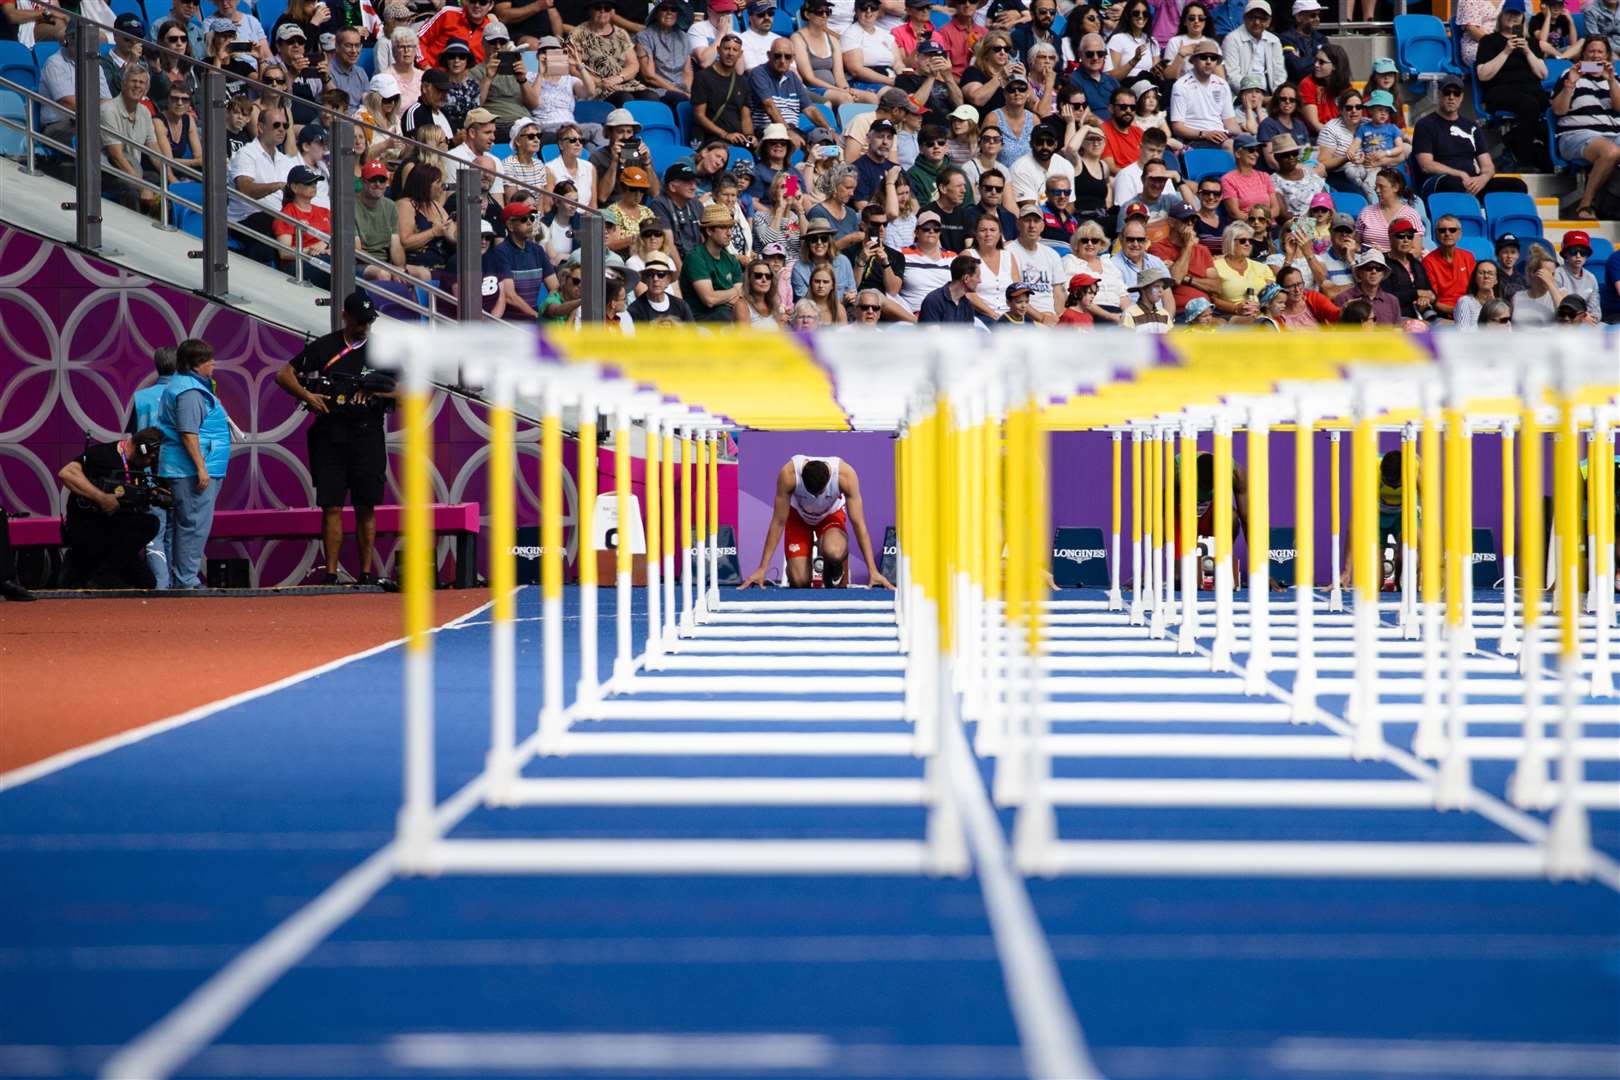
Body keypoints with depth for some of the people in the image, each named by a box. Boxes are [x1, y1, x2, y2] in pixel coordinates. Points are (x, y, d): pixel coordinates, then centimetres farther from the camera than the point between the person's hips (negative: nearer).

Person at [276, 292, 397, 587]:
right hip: (329, 437, 0)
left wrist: (377, 392, -10)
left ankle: (366, 573, 7)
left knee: (366, 508, 2)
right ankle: (330, 574, -1)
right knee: (331, 507, -2)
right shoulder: (324, 346, 7)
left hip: (368, 437, 0)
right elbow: (284, 374, 10)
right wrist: (306, 395, -7)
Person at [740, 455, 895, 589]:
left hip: (831, 514, 0)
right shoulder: (788, 475, -36)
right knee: (799, 581, -18)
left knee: (835, 553, -34)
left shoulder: (846, 475, -35)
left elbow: (858, 523, -28)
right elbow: (778, 522, -26)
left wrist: (873, 571, -28)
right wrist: (762, 569, -24)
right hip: (798, 515, 0)